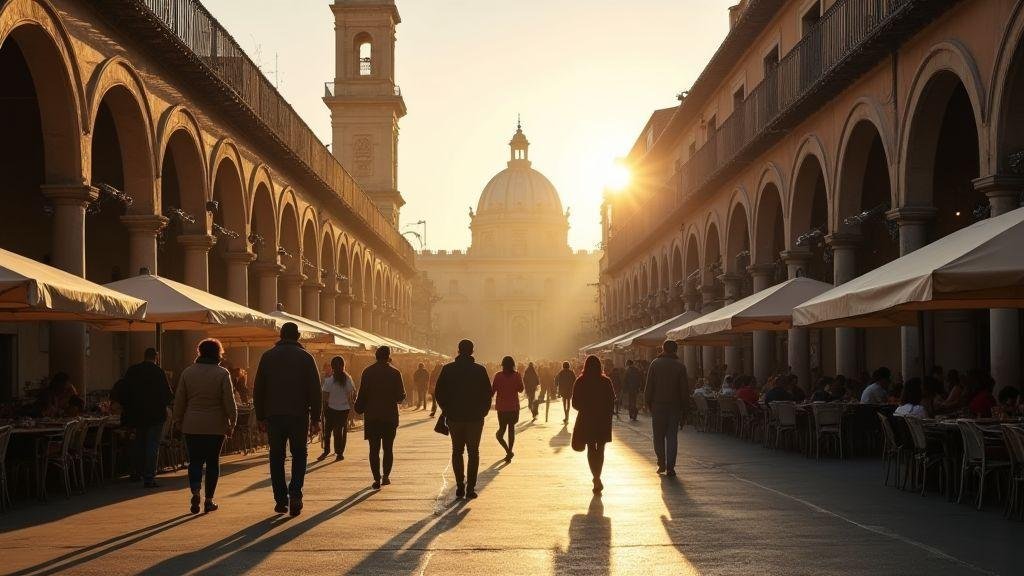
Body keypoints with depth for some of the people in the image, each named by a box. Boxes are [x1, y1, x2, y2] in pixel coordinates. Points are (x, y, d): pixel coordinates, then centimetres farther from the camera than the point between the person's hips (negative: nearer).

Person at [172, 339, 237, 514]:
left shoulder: (187, 372, 3)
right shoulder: (222, 374, -6)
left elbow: (179, 401, 6)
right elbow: (229, 402, -7)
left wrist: (178, 422, 15)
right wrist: (231, 423, 1)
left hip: (192, 427, 2)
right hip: (216, 426, -2)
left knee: (195, 461, 6)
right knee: (212, 461, 8)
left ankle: (195, 492, -16)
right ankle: (209, 499, 10)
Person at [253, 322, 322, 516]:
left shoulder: (267, 357, 5)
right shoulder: (305, 357, 0)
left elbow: (258, 390, 6)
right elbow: (315, 391, -3)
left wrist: (260, 417, 12)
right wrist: (315, 419, 1)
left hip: (274, 416, 1)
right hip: (299, 415, -1)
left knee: (276, 457, 9)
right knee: (299, 455, 10)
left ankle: (281, 500, 7)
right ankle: (295, 493, -9)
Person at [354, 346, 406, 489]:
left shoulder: (367, 372, -1)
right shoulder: (394, 373, -2)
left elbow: (362, 394, -4)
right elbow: (401, 397, 0)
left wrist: (359, 408, 7)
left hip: (371, 417, 0)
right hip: (390, 416, 0)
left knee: (374, 449, 3)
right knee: (388, 448, 13)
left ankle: (377, 479, -2)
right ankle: (386, 475, 4)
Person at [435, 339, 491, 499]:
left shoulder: (448, 369, -2)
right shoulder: (480, 370, -5)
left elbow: (439, 393, 0)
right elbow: (488, 394, -3)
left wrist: (446, 410, 12)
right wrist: (483, 411, 9)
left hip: (454, 417, 1)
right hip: (475, 418, -1)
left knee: (457, 451, 12)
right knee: (473, 452, 6)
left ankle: (460, 487, 7)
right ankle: (470, 488, -1)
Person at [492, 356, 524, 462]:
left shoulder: (498, 376, -8)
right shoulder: (517, 376, -5)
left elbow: (492, 391, -6)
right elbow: (521, 389, 7)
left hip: (502, 407, -1)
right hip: (514, 407, 1)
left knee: (501, 429, 8)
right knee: (511, 428, 15)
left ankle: (508, 451, -12)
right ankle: (509, 452, 12)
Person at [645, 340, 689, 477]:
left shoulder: (655, 364, -1)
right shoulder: (680, 366, 0)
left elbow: (649, 386, -3)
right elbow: (685, 389, -1)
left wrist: (648, 403, 4)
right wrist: (683, 406, 7)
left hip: (658, 405, 0)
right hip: (674, 406, 0)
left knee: (658, 436, 11)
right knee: (672, 436, 2)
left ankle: (661, 463, 9)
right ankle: (670, 467, -2)